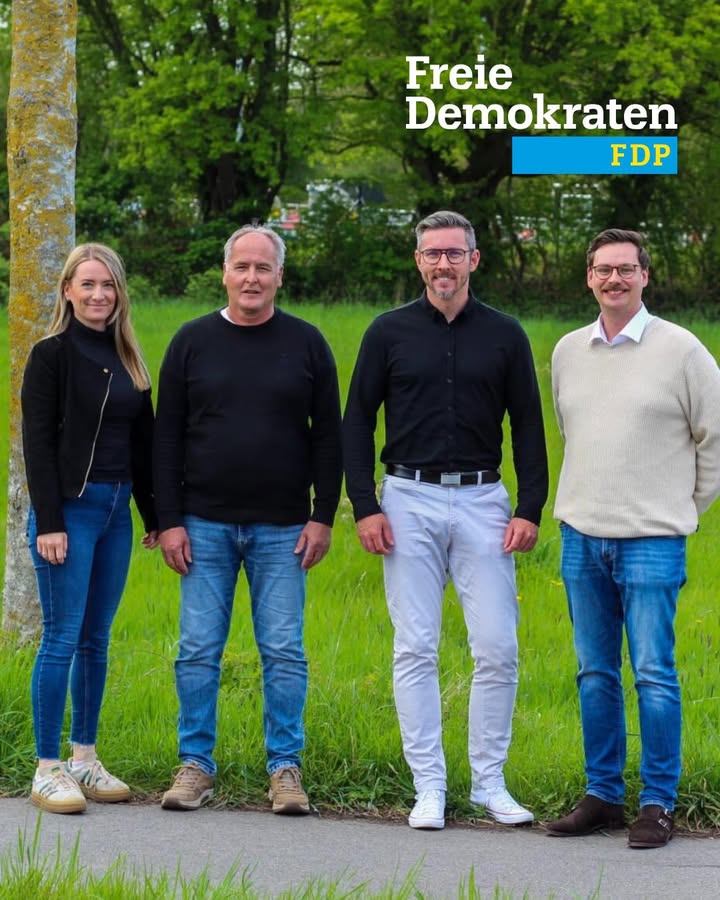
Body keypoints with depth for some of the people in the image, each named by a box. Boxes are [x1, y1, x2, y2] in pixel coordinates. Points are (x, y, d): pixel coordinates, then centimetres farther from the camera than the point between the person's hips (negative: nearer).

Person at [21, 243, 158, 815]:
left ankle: (85, 759, 18)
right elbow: (38, 443, -9)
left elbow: (143, 443, 17)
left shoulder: (127, 359, 13)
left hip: (116, 510, 6)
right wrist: (48, 523, -15)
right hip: (69, 508, -6)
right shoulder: (53, 355, -5)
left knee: (97, 640, 10)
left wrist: (155, 517, 14)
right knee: (63, 637, -6)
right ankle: (48, 770, -1)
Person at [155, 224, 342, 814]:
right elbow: (167, 438, 6)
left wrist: (323, 517, -2)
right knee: (198, 651, 1)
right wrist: (169, 521, -1)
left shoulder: (306, 344, 4)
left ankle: (285, 769, 7)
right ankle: (196, 766, 10)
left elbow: (328, 435, 6)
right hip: (205, 526, 1)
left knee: (284, 654, 0)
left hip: (282, 529, -1)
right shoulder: (192, 342, 5)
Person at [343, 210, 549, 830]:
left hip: (482, 502, 0)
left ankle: (490, 782, 10)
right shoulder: (390, 332, 5)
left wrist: (531, 508, -1)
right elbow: (357, 423, 6)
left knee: (498, 650, -3)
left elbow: (528, 425, 8)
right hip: (410, 501, 0)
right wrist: (365, 507, -3)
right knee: (415, 650, 1)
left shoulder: (505, 335, 6)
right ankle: (429, 786, 8)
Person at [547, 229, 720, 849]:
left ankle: (659, 803, 3)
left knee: (654, 675, -4)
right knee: (595, 674, 10)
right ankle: (603, 796, 18)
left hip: (651, 541, -5)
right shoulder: (568, 351, 10)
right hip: (582, 537, 5)